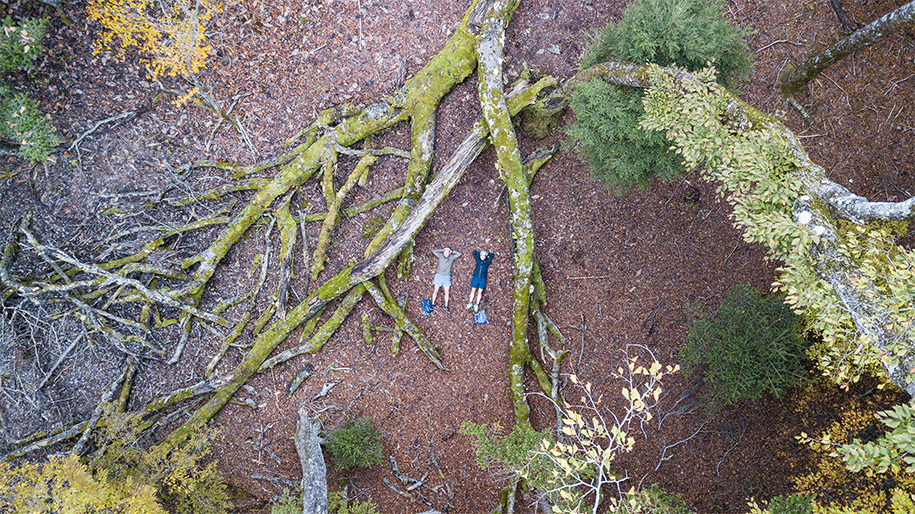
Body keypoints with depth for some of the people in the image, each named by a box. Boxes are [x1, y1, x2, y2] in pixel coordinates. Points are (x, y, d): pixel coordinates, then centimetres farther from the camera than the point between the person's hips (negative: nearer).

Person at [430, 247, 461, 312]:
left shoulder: (451, 257, 4)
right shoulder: (440, 256, 2)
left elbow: (459, 254, 4)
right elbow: (434, 251, -3)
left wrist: (452, 251, 5)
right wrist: (442, 250, 2)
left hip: (447, 276, 1)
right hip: (439, 275, -1)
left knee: (447, 292, -1)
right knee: (435, 290, 2)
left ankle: (446, 306, 5)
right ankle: (433, 304, 10)